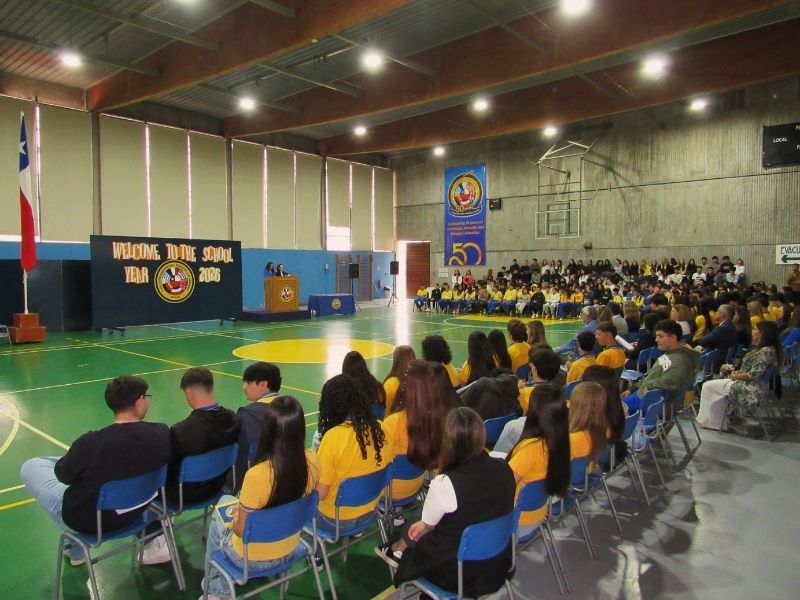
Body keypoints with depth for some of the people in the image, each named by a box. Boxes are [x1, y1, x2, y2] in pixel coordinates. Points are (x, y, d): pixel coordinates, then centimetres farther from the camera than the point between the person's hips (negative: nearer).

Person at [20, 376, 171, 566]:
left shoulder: (91, 443, -30)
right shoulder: (162, 433, -21)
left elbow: (63, 475, -9)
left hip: (85, 521, -3)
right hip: (136, 512, 3)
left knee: (30, 466, 14)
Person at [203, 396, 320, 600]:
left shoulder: (257, 475, -34)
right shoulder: (312, 461, -18)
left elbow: (241, 530, -20)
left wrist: (235, 516, 1)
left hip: (252, 559, -4)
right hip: (289, 550, 5)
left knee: (219, 513, 24)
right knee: (228, 501, 25)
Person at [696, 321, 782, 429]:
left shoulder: (766, 351, -22)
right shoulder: (765, 349, 9)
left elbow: (753, 375, -25)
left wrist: (735, 376, -9)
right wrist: (737, 372, 3)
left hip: (752, 390, -11)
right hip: (752, 386, 11)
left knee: (708, 386, -3)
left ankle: (707, 420, 10)